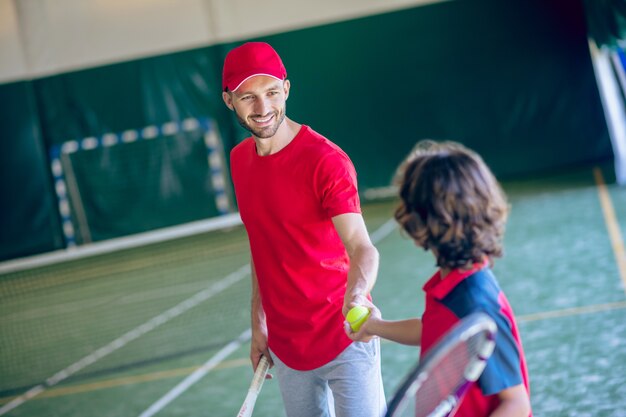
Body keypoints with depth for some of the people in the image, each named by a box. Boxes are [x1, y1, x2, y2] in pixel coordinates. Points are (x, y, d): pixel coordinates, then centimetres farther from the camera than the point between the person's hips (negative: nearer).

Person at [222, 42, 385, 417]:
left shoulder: (326, 160, -16)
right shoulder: (240, 160, 4)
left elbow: (362, 248, -27)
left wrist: (356, 295, -47)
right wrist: (258, 325, 12)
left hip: (344, 341, -6)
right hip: (285, 343, 6)